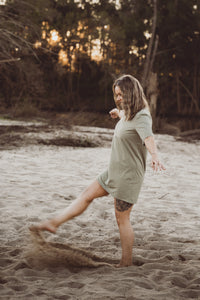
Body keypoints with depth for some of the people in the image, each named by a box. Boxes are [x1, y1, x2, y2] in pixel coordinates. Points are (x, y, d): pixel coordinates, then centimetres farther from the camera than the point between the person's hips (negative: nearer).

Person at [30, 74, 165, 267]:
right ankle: (55, 223, 21)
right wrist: (119, 113, 56)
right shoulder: (128, 114, 6)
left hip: (128, 175, -9)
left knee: (122, 219, 0)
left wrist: (154, 157, -63)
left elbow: (148, 137, -44)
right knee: (87, 195, 13)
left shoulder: (141, 117, -22)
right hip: (114, 171, 9)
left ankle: (126, 262, 12)